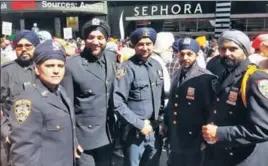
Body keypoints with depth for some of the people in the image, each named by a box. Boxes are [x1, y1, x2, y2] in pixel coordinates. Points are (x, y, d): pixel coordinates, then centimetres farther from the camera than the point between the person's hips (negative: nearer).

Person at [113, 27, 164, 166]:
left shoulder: (157, 66, 5)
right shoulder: (127, 68, -14)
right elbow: (117, 103, -19)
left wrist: (161, 119, 5)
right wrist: (140, 124, -17)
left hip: (154, 131, 6)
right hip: (134, 132, -5)